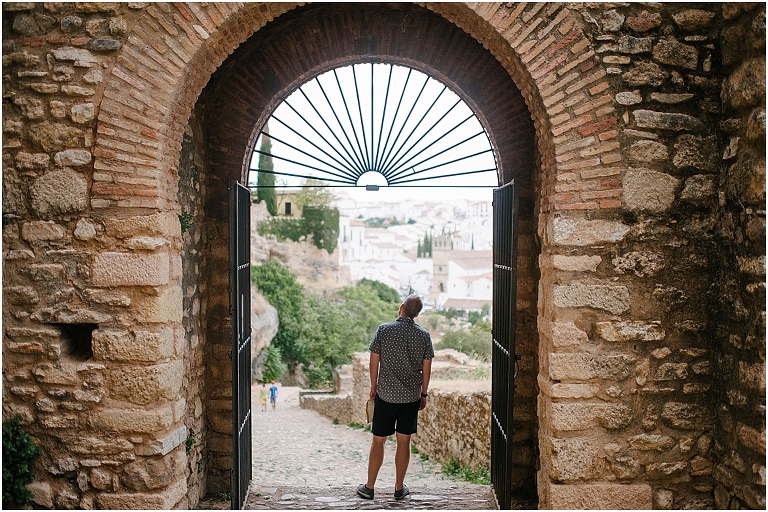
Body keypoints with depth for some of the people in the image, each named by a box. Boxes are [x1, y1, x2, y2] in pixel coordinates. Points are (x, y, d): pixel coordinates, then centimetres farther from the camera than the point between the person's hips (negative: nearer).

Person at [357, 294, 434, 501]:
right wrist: (424, 393, 14)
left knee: (378, 440, 8)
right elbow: (426, 368, 2)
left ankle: (369, 487, 15)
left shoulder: (384, 330, -8)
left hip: (386, 394, -2)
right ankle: (399, 488, 19)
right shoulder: (424, 335, -3)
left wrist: (373, 386, 10)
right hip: (412, 396, 2)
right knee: (404, 441, 10)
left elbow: (374, 361, -4)